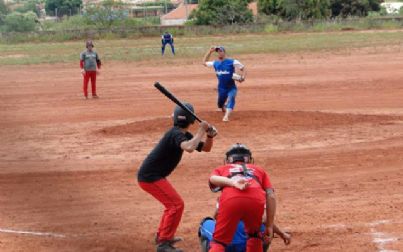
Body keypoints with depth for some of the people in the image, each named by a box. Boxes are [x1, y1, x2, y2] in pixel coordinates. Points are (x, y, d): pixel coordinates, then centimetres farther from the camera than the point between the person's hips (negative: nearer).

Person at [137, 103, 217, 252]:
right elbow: (189, 148, -39)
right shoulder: (176, 134, -19)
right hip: (150, 177, -10)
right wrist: (201, 131, -26)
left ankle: (162, 235, 35)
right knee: (176, 204, -11)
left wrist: (210, 135, -5)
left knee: (172, 203, 24)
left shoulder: (183, 134, 11)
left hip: (151, 175, 10)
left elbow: (205, 148, 14)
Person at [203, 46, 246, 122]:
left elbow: (243, 69, -7)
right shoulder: (215, 63, 6)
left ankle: (226, 116, -38)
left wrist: (242, 77, -27)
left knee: (230, 99, -28)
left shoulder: (232, 62, -9)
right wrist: (210, 52, 9)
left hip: (231, 88, -5)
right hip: (221, 89, 5)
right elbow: (204, 62, 18)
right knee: (220, 104, 14)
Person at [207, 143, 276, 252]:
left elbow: (213, 178, 10)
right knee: (254, 234, 28)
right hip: (256, 200, 1)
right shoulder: (259, 169, 39)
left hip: (230, 200, -1)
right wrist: (269, 226, 21)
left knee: (219, 241, 7)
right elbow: (271, 196, 23)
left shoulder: (222, 169, 36)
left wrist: (233, 183, -8)